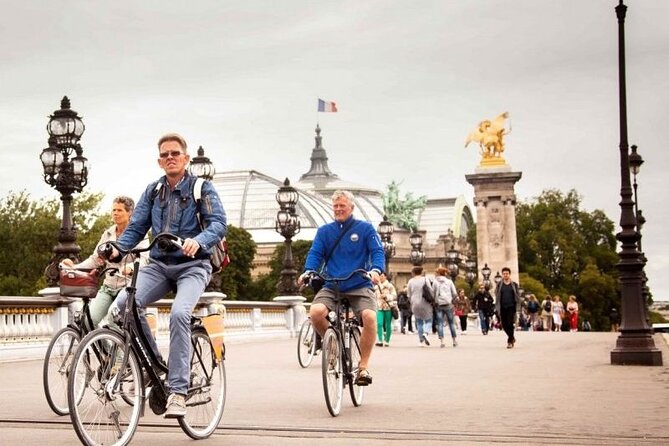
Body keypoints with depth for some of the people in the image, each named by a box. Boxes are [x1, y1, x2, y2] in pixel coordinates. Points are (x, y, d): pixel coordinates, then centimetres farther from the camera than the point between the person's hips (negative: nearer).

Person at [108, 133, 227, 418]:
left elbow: (219, 223, -12)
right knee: (124, 304, -23)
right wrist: (117, 248, -10)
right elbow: (136, 228, 11)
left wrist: (198, 240, -33)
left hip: (192, 265, -4)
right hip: (158, 264, 4)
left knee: (179, 313, -31)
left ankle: (178, 390, -26)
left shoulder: (201, 187, 0)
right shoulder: (153, 191, 14)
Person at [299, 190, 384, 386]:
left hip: (359, 286, -2)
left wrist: (376, 270, -25)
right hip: (331, 287, 2)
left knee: (369, 316, -31)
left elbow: (378, 252, -3)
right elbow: (315, 254, 5)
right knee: (315, 311, -28)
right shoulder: (324, 231, 12)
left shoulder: (365, 229, 5)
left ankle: (363, 367, -16)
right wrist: (308, 271, -16)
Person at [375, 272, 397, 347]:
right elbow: (375, 296, 27)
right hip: (379, 308, 3)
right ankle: (380, 341, -18)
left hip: (388, 307, -3)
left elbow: (394, 296, -4)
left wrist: (386, 296, -18)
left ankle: (387, 341, 11)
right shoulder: (376, 286, 16)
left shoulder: (390, 286, 2)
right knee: (379, 324, -14)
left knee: (388, 325, 1)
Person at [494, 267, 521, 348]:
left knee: (510, 324, -10)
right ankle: (512, 338, 26)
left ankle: (510, 341, -2)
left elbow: (518, 297, 6)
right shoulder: (499, 285, 6)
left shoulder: (514, 285, 5)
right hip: (502, 307, 2)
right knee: (504, 324, 3)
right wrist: (497, 308, 0)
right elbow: (497, 297, 7)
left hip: (511, 307, -2)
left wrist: (518, 307, -1)